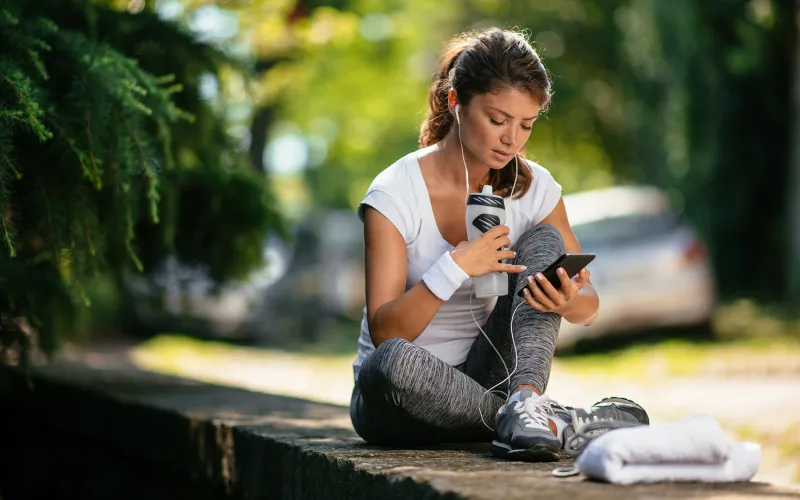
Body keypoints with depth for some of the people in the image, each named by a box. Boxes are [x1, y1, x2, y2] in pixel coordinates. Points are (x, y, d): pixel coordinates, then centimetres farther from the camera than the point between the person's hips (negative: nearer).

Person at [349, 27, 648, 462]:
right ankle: (563, 422, -25)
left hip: (485, 378, 4)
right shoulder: (395, 195, -14)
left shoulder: (534, 188, -2)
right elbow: (384, 332, -19)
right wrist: (454, 268, -32)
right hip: (397, 401, -3)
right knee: (394, 361, -40)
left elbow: (588, 305, 3)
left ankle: (524, 401, -34)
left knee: (544, 241, -15)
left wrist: (569, 302, -22)